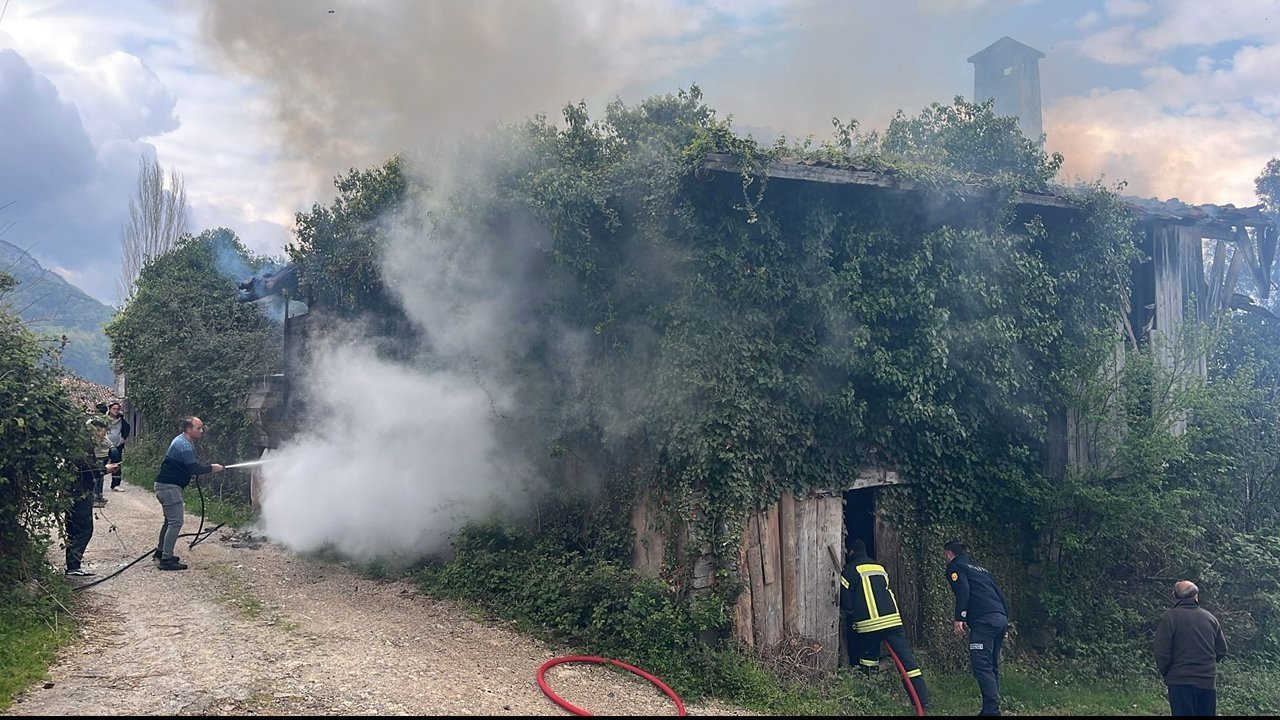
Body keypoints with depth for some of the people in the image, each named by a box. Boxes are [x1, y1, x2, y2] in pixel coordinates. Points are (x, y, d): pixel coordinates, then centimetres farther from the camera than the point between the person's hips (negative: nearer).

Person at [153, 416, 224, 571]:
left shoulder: (184, 441, 14)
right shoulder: (183, 445, -19)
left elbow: (191, 465, 17)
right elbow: (194, 469, -23)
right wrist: (211, 468, -11)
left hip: (166, 485, 11)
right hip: (169, 486, -11)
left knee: (170, 520, 22)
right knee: (176, 522, -12)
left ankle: (160, 551, 35)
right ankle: (166, 560, -12)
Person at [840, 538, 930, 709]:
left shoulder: (850, 570, 1)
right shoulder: (880, 567, 20)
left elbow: (846, 602, -1)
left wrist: (851, 612, 20)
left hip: (868, 624, -4)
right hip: (893, 619, 4)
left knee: (867, 659, 14)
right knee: (907, 657, 3)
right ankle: (923, 698, 0)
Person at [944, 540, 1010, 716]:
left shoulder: (955, 566, 6)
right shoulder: (980, 568, 29)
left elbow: (963, 591, -12)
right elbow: (999, 593, 25)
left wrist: (959, 618, -15)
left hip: (984, 621, -9)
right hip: (1000, 619, 9)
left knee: (981, 666, -11)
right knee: (991, 667, 12)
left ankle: (991, 710, -17)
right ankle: (993, 709, 12)